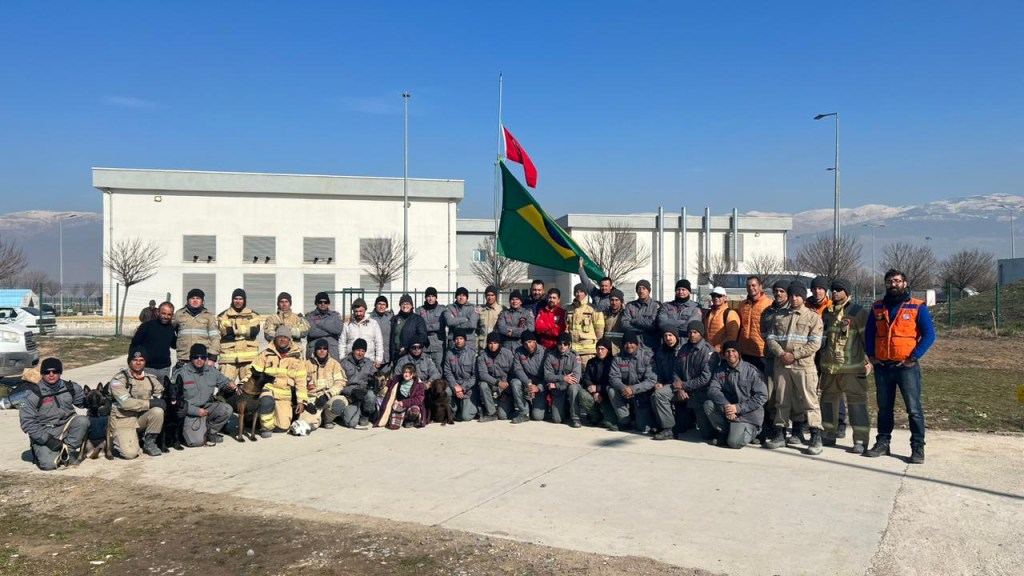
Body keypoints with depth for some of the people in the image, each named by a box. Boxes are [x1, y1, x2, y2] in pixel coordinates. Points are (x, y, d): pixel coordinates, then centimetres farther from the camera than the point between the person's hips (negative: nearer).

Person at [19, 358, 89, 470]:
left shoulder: (71, 388, 2)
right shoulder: (33, 394, -10)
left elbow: (84, 401, 18)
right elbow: (27, 423, -11)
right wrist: (47, 439, -19)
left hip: (66, 426, 3)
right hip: (44, 434, -3)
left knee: (82, 420, -27)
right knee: (49, 464, -23)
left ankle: (69, 451, -9)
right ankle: (43, 453, 15)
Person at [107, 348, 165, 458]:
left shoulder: (151, 379, 2)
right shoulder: (119, 379, -13)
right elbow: (125, 402, -24)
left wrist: (162, 402, -11)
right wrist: (151, 403, -25)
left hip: (142, 417, 4)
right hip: (123, 420, -4)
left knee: (158, 411, -28)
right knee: (130, 453, -23)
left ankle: (149, 442, -4)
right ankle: (116, 439, 14)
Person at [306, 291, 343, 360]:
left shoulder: (335, 315, 13)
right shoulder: (310, 316, 9)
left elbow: (339, 329, -5)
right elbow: (311, 332, -8)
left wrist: (320, 323, -3)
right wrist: (330, 331, -3)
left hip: (332, 351, 1)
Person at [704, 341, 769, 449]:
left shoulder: (751, 371, -11)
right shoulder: (720, 370, 2)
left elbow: (762, 396, -14)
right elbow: (712, 389, -9)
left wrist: (738, 408, -20)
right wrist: (726, 406, -28)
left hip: (747, 414, -4)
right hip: (728, 409, 4)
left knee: (734, 442, -20)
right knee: (708, 405, -21)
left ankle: (752, 430, 14)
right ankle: (725, 433, 2)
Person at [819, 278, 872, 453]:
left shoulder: (858, 312, -4)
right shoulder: (827, 312, 14)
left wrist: (868, 360, -10)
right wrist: (821, 359, 20)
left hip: (852, 367, -7)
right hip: (829, 366, 7)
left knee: (857, 401, -5)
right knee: (828, 399, 13)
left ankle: (860, 440, 0)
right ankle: (829, 435, 25)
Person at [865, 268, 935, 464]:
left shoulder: (917, 307, -2)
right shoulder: (877, 308, 10)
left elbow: (929, 334, -6)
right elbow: (869, 333, 16)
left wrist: (914, 357, -14)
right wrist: (870, 355, 3)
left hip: (907, 366, -4)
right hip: (882, 366, 4)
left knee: (914, 409, -2)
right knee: (884, 407, 12)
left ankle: (918, 447, 5)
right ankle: (882, 442, 21)